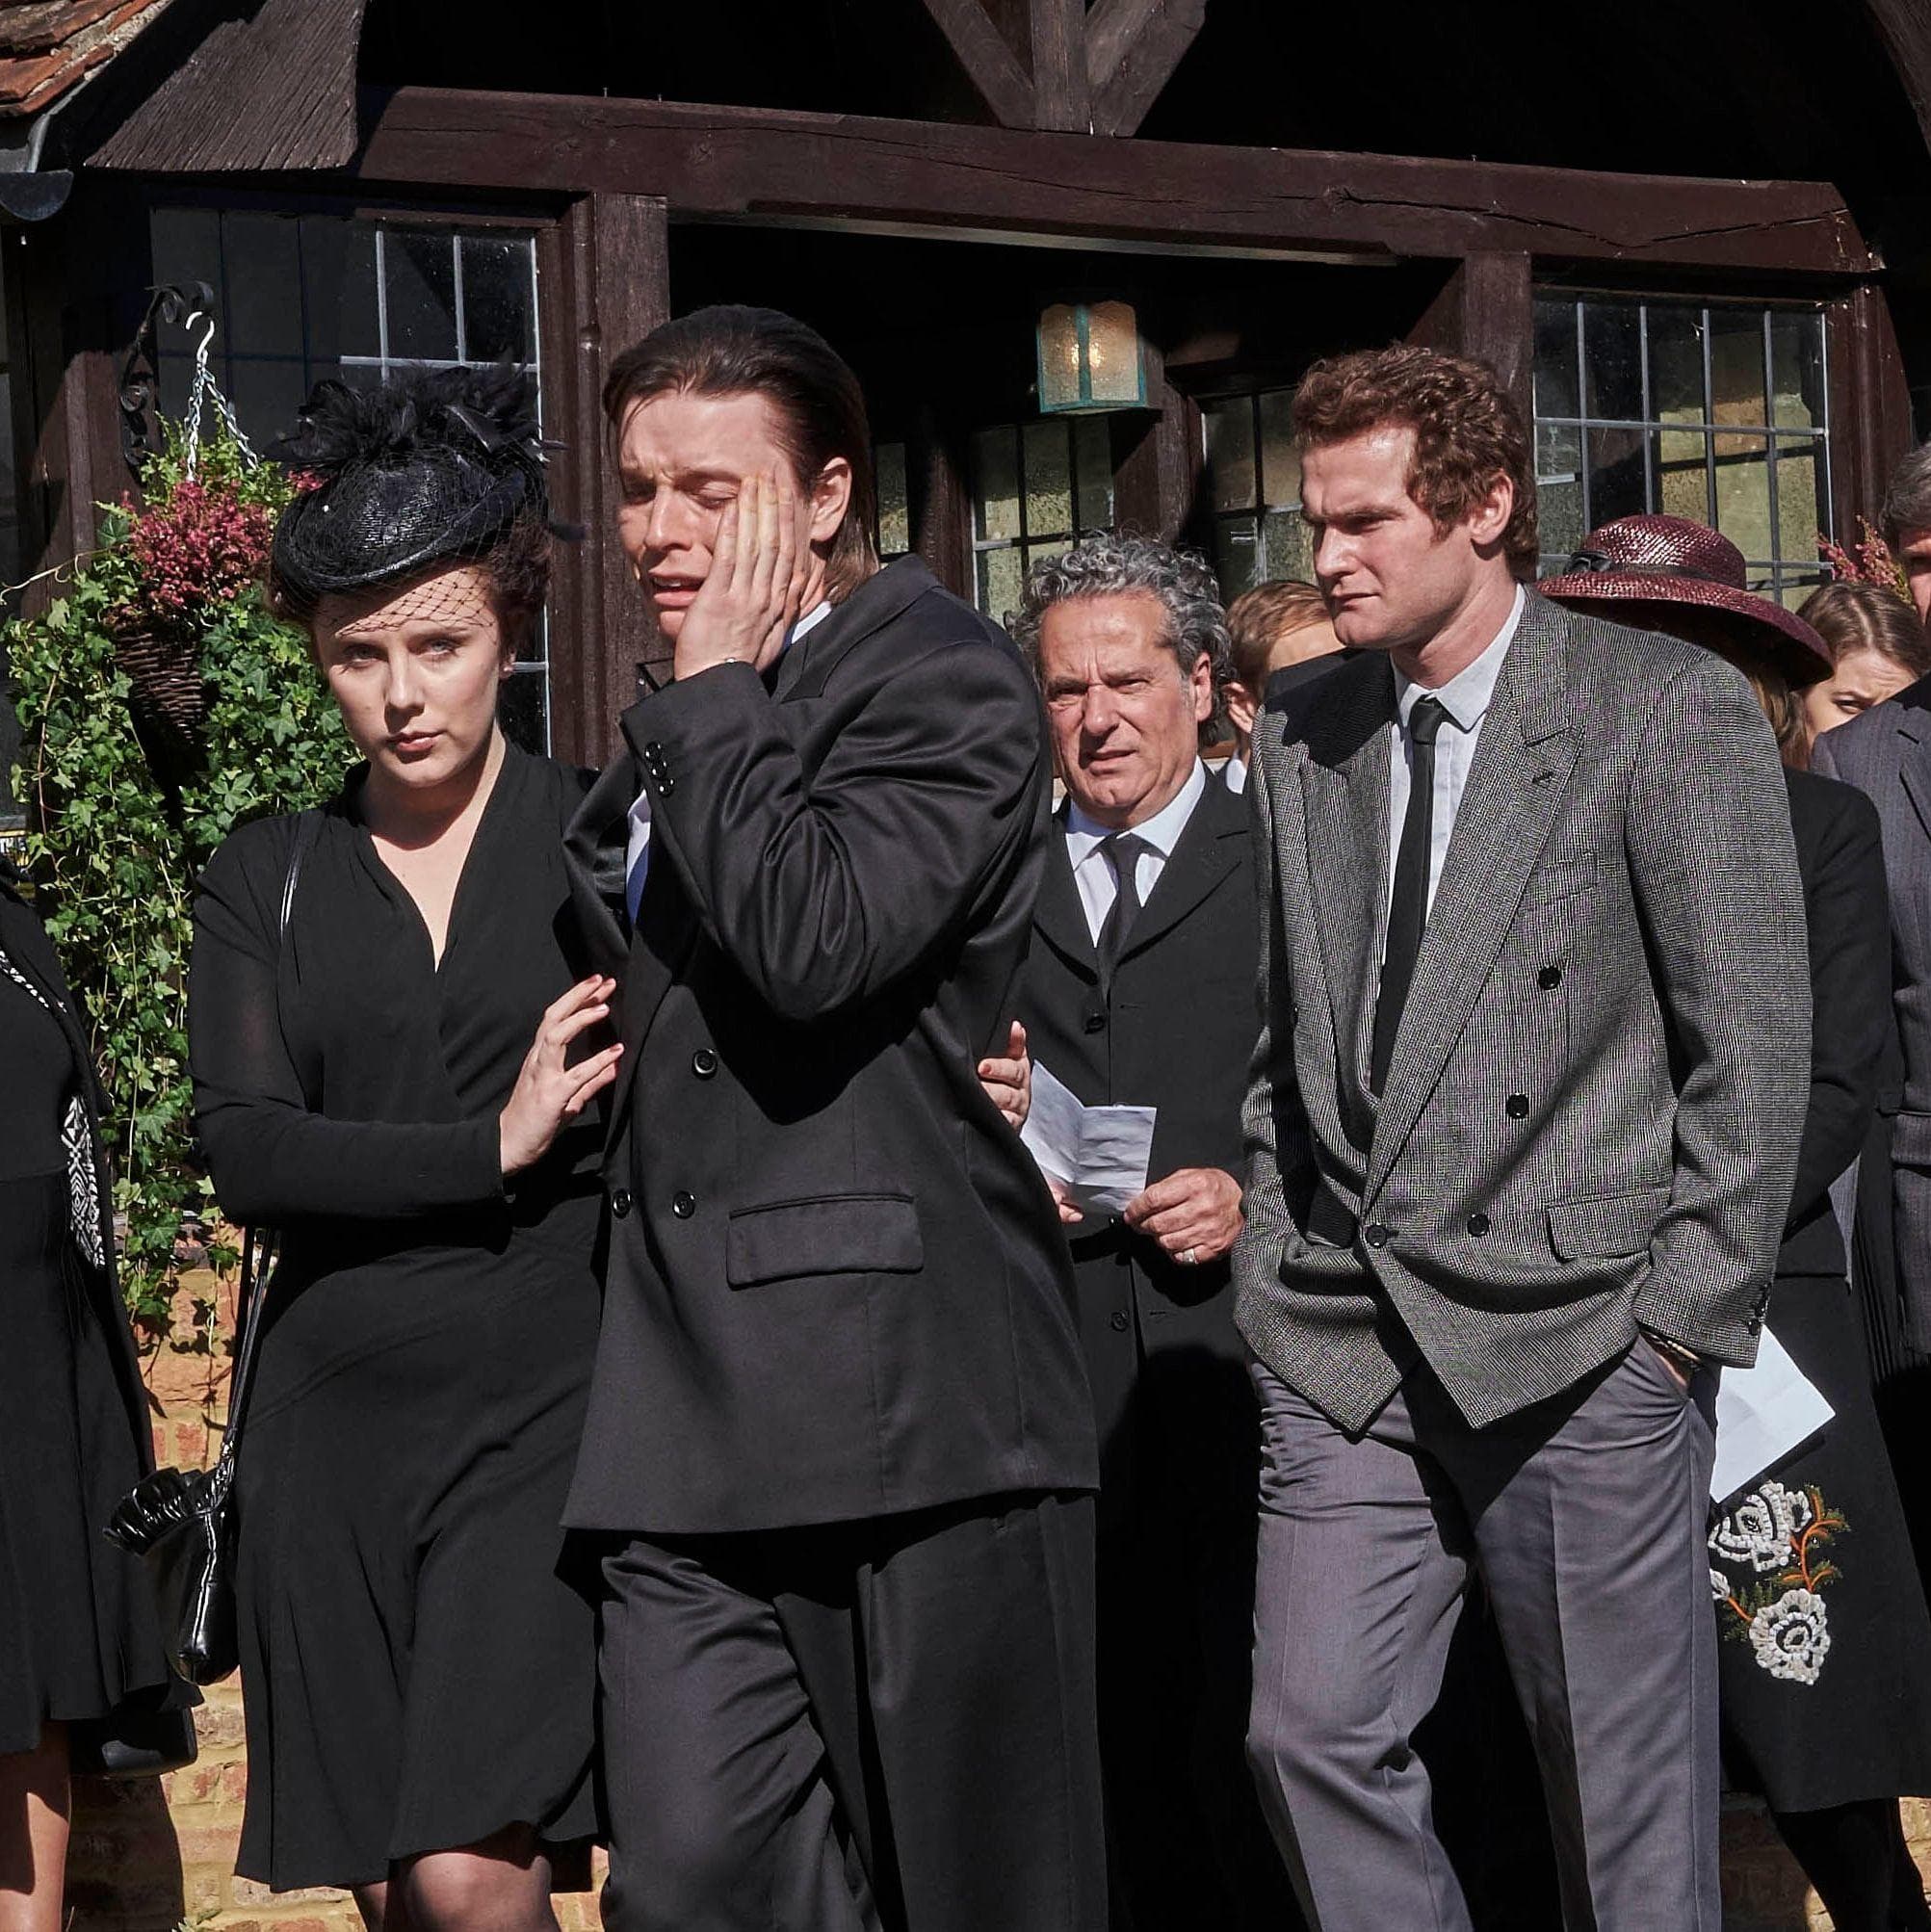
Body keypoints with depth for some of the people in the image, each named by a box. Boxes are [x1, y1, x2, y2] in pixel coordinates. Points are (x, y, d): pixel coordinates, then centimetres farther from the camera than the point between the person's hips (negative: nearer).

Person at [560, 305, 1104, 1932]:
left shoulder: (946, 685, -5)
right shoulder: (690, 731, 21)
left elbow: (813, 942, -21)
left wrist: (715, 690, -11)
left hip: (913, 1393, -7)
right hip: (694, 1417, 7)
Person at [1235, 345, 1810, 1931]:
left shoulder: (1669, 709, -4)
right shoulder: (1299, 742, 12)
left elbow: (1754, 1042, -5)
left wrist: (1686, 1311, -9)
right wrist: (1281, 1279, 10)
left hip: (1580, 1346, -4)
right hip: (1347, 1349, 5)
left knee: (1627, 1795, 3)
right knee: (1312, 1734, -1)